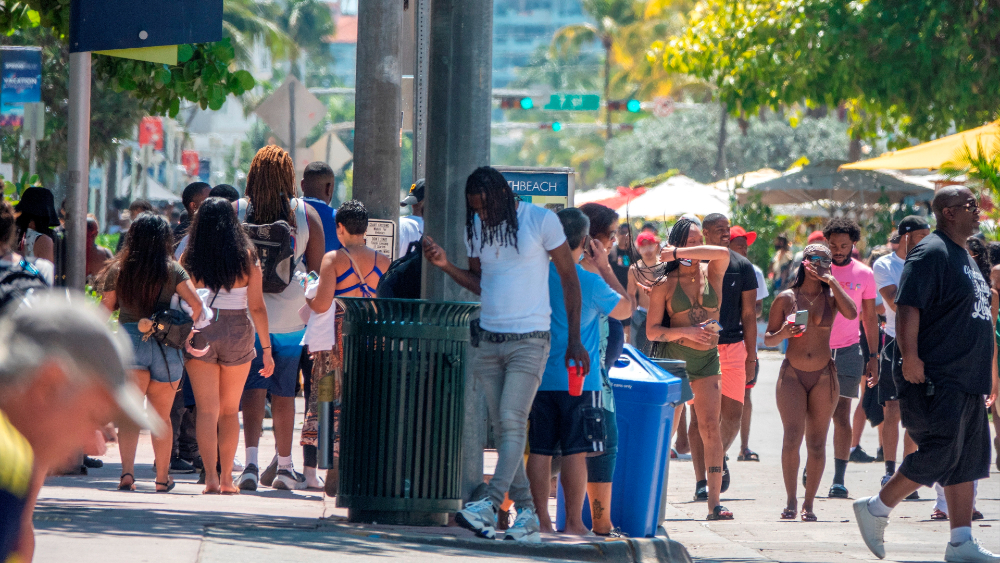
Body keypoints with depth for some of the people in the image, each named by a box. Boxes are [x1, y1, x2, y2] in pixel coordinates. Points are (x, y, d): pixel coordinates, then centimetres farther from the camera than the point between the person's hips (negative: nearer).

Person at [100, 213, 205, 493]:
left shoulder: (119, 270, 1)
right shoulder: (172, 270, -3)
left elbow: (105, 309, 5)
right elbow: (196, 304, -11)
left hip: (128, 341, 0)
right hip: (165, 344, 0)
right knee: (162, 415, 13)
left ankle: (127, 470, -23)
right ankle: (162, 478, 21)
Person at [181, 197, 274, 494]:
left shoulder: (191, 258, -4)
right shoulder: (247, 256, -4)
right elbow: (257, 307, -4)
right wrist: (267, 349, 2)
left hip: (200, 334, -1)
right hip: (238, 335, 1)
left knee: (207, 410, 2)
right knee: (230, 411, 14)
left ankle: (211, 478, -8)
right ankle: (227, 478, 16)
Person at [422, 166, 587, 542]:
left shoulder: (541, 221, -7)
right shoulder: (476, 228, 8)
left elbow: (569, 278, -1)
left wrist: (574, 340, -3)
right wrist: (445, 265, -2)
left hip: (529, 340, -6)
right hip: (488, 340, 6)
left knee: (512, 421, -17)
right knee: (501, 427, 3)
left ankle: (490, 505, -29)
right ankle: (526, 513, 7)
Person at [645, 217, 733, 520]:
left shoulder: (711, 275, 6)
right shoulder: (665, 284, 2)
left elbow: (723, 253, -18)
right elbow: (651, 331, -1)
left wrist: (677, 254, -16)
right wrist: (686, 331, -16)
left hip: (707, 360, 1)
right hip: (672, 358, -1)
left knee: (710, 427, -10)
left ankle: (714, 502, -13)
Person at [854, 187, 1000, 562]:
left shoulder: (964, 257, 21)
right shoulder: (931, 253, -10)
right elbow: (907, 307, -20)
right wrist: (911, 357, -29)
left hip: (967, 381, 10)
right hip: (937, 380, -10)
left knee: (967, 462, 6)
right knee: (939, 455, -13)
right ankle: (875, 510, 1)